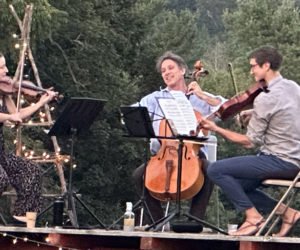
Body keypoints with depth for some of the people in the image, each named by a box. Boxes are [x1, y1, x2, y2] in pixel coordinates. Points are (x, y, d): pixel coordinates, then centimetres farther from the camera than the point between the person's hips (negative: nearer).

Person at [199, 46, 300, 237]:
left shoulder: (265, 99, -18)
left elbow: (250, 142, -14)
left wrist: (216, 129, -8)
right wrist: (254, 115, 13)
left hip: (280, 160, -9)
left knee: (216, 170, -8)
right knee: (238, 186, 20)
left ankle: (253, 216, -5)